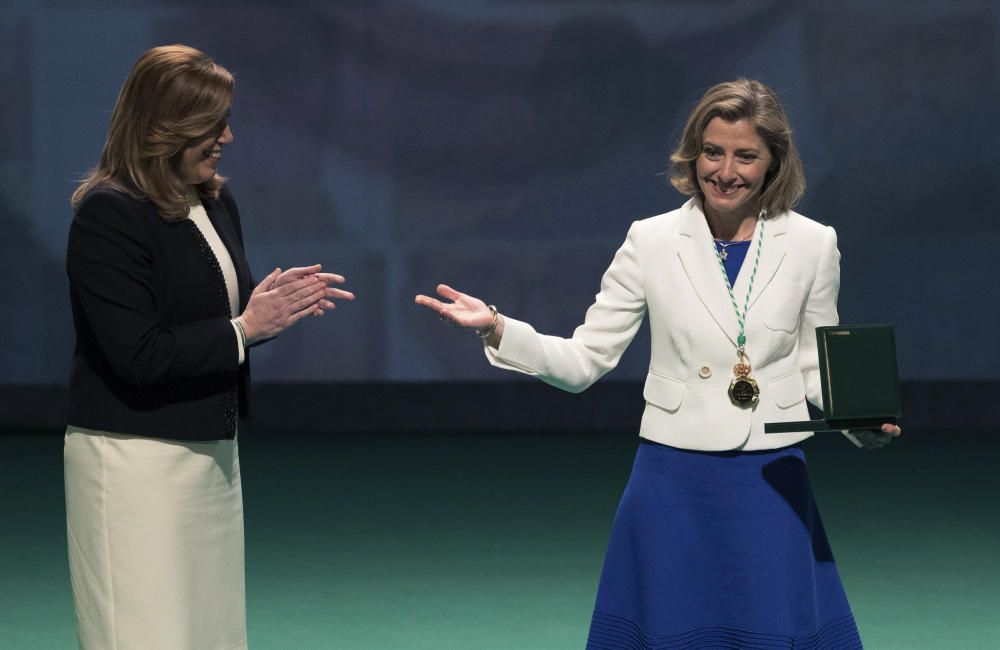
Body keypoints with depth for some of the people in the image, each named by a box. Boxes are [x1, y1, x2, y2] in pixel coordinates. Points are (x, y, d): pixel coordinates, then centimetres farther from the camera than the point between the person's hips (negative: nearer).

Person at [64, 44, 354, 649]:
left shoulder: (217, 202, 10)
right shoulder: (109, 215, -15)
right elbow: (139, 354, -21)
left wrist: (281, 303, 0)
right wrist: (245, 328, -17)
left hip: (212, 454, 8)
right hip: (133, 460, -8)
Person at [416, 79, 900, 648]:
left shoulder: (813, 246, 3)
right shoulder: (652, 242, 0)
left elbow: (817, 370, 10)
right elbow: (583, 361, 0)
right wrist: (496, 328, -14)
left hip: (773, 483, 1)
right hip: (674, 485, 0)